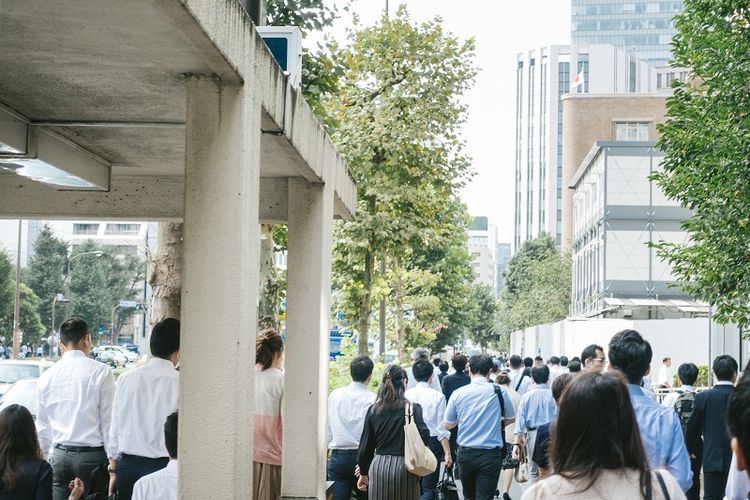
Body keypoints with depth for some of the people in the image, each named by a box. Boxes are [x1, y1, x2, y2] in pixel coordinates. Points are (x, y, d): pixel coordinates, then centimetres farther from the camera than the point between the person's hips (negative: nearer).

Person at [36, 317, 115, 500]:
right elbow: (109, 421, -6)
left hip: (59, 457, 4)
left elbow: (42, 425, 13)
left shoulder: (47, 376, 7)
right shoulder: (101, 372, -6)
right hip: (92, 455, -4)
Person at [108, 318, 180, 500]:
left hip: (128, 466, 4)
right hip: (164, 465, -3)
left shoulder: (126, 378, 1)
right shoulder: (180, 382, -10)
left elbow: (116, 428, 7)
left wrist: (113, 470, 15)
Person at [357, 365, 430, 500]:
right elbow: (424, 437, -14)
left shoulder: (373, 410, 5)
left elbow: (366, 444, 8)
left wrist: (363, 473, 17)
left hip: (379, 467, 3)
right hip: (404, 467, -3)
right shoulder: (413, 408, -6)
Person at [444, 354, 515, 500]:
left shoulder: (458, 393, -4)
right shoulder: (499, 392, -5)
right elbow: (510, 419, 11)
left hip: (465, 454, 2)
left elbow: (447, 425, 8)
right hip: (490, 455, -2)